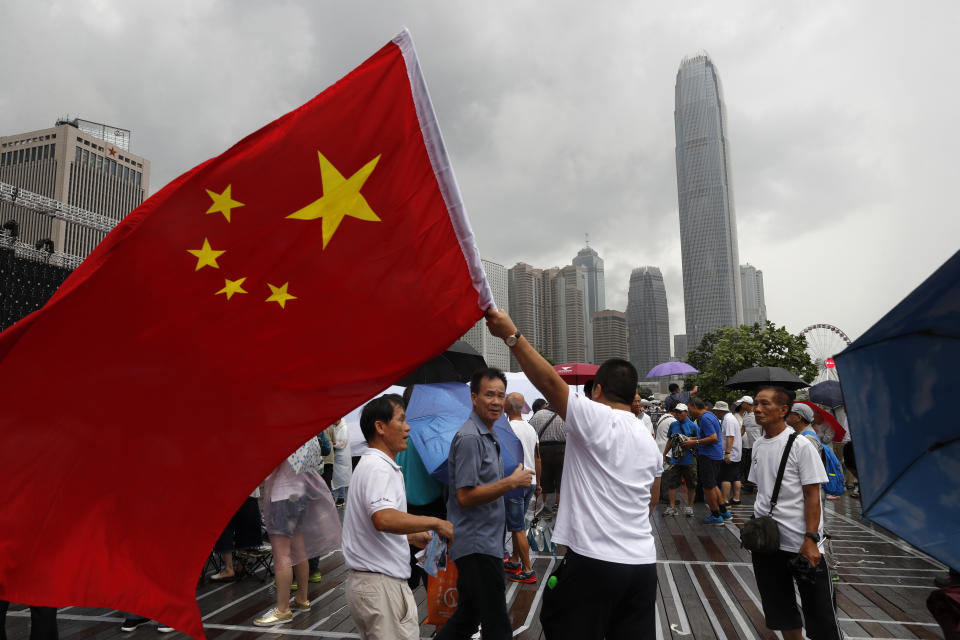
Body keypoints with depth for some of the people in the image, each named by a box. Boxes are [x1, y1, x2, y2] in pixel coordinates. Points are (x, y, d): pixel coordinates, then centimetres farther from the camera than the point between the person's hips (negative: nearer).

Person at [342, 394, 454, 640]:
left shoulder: (370, 465, 17)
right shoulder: (379, 468, -17)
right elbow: (384, 519, -33)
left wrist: (412, 537, 21)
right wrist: (436, 523, -24)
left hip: (368, 581, 10)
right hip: (381, 585, -10)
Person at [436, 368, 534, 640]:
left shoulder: (488, 436, 14)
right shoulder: (470, 437, -19)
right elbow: (465, 496, -23)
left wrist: (514, 481, 9)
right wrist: (512, 482, -20)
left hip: (485, 543, 10)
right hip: (478, 546, -10)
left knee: (467, 616, 20)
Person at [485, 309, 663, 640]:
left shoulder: (594, 419, -11)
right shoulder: (649, 441, 12)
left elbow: (549, 381, -20)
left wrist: (511, 334, -19)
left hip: (592, 562, -7)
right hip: (644, 563, 7)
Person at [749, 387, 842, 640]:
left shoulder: (800, 445, -12)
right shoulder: (758, 445, 6)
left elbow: (812, 495, -13)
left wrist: (810, 539, -17)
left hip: (800, 543, -6)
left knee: (818, 610, 3)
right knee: (779, 608, 18)